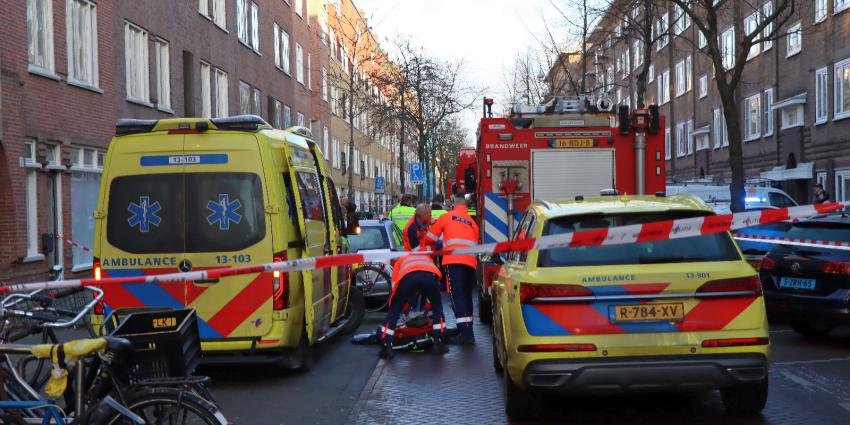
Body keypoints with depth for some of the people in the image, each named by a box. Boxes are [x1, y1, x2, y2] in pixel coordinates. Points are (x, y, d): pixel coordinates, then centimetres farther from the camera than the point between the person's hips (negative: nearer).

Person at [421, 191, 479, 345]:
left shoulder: (447, 217, 13)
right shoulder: (472, 222, 24)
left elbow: (430, 237, 19)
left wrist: (425, 243, 40)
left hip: (454, 260, -5)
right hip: (471, 261, 5)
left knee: (457, 295, -8)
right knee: (467, 296, 13)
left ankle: (465, 332, -17)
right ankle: (468, 331, 15)